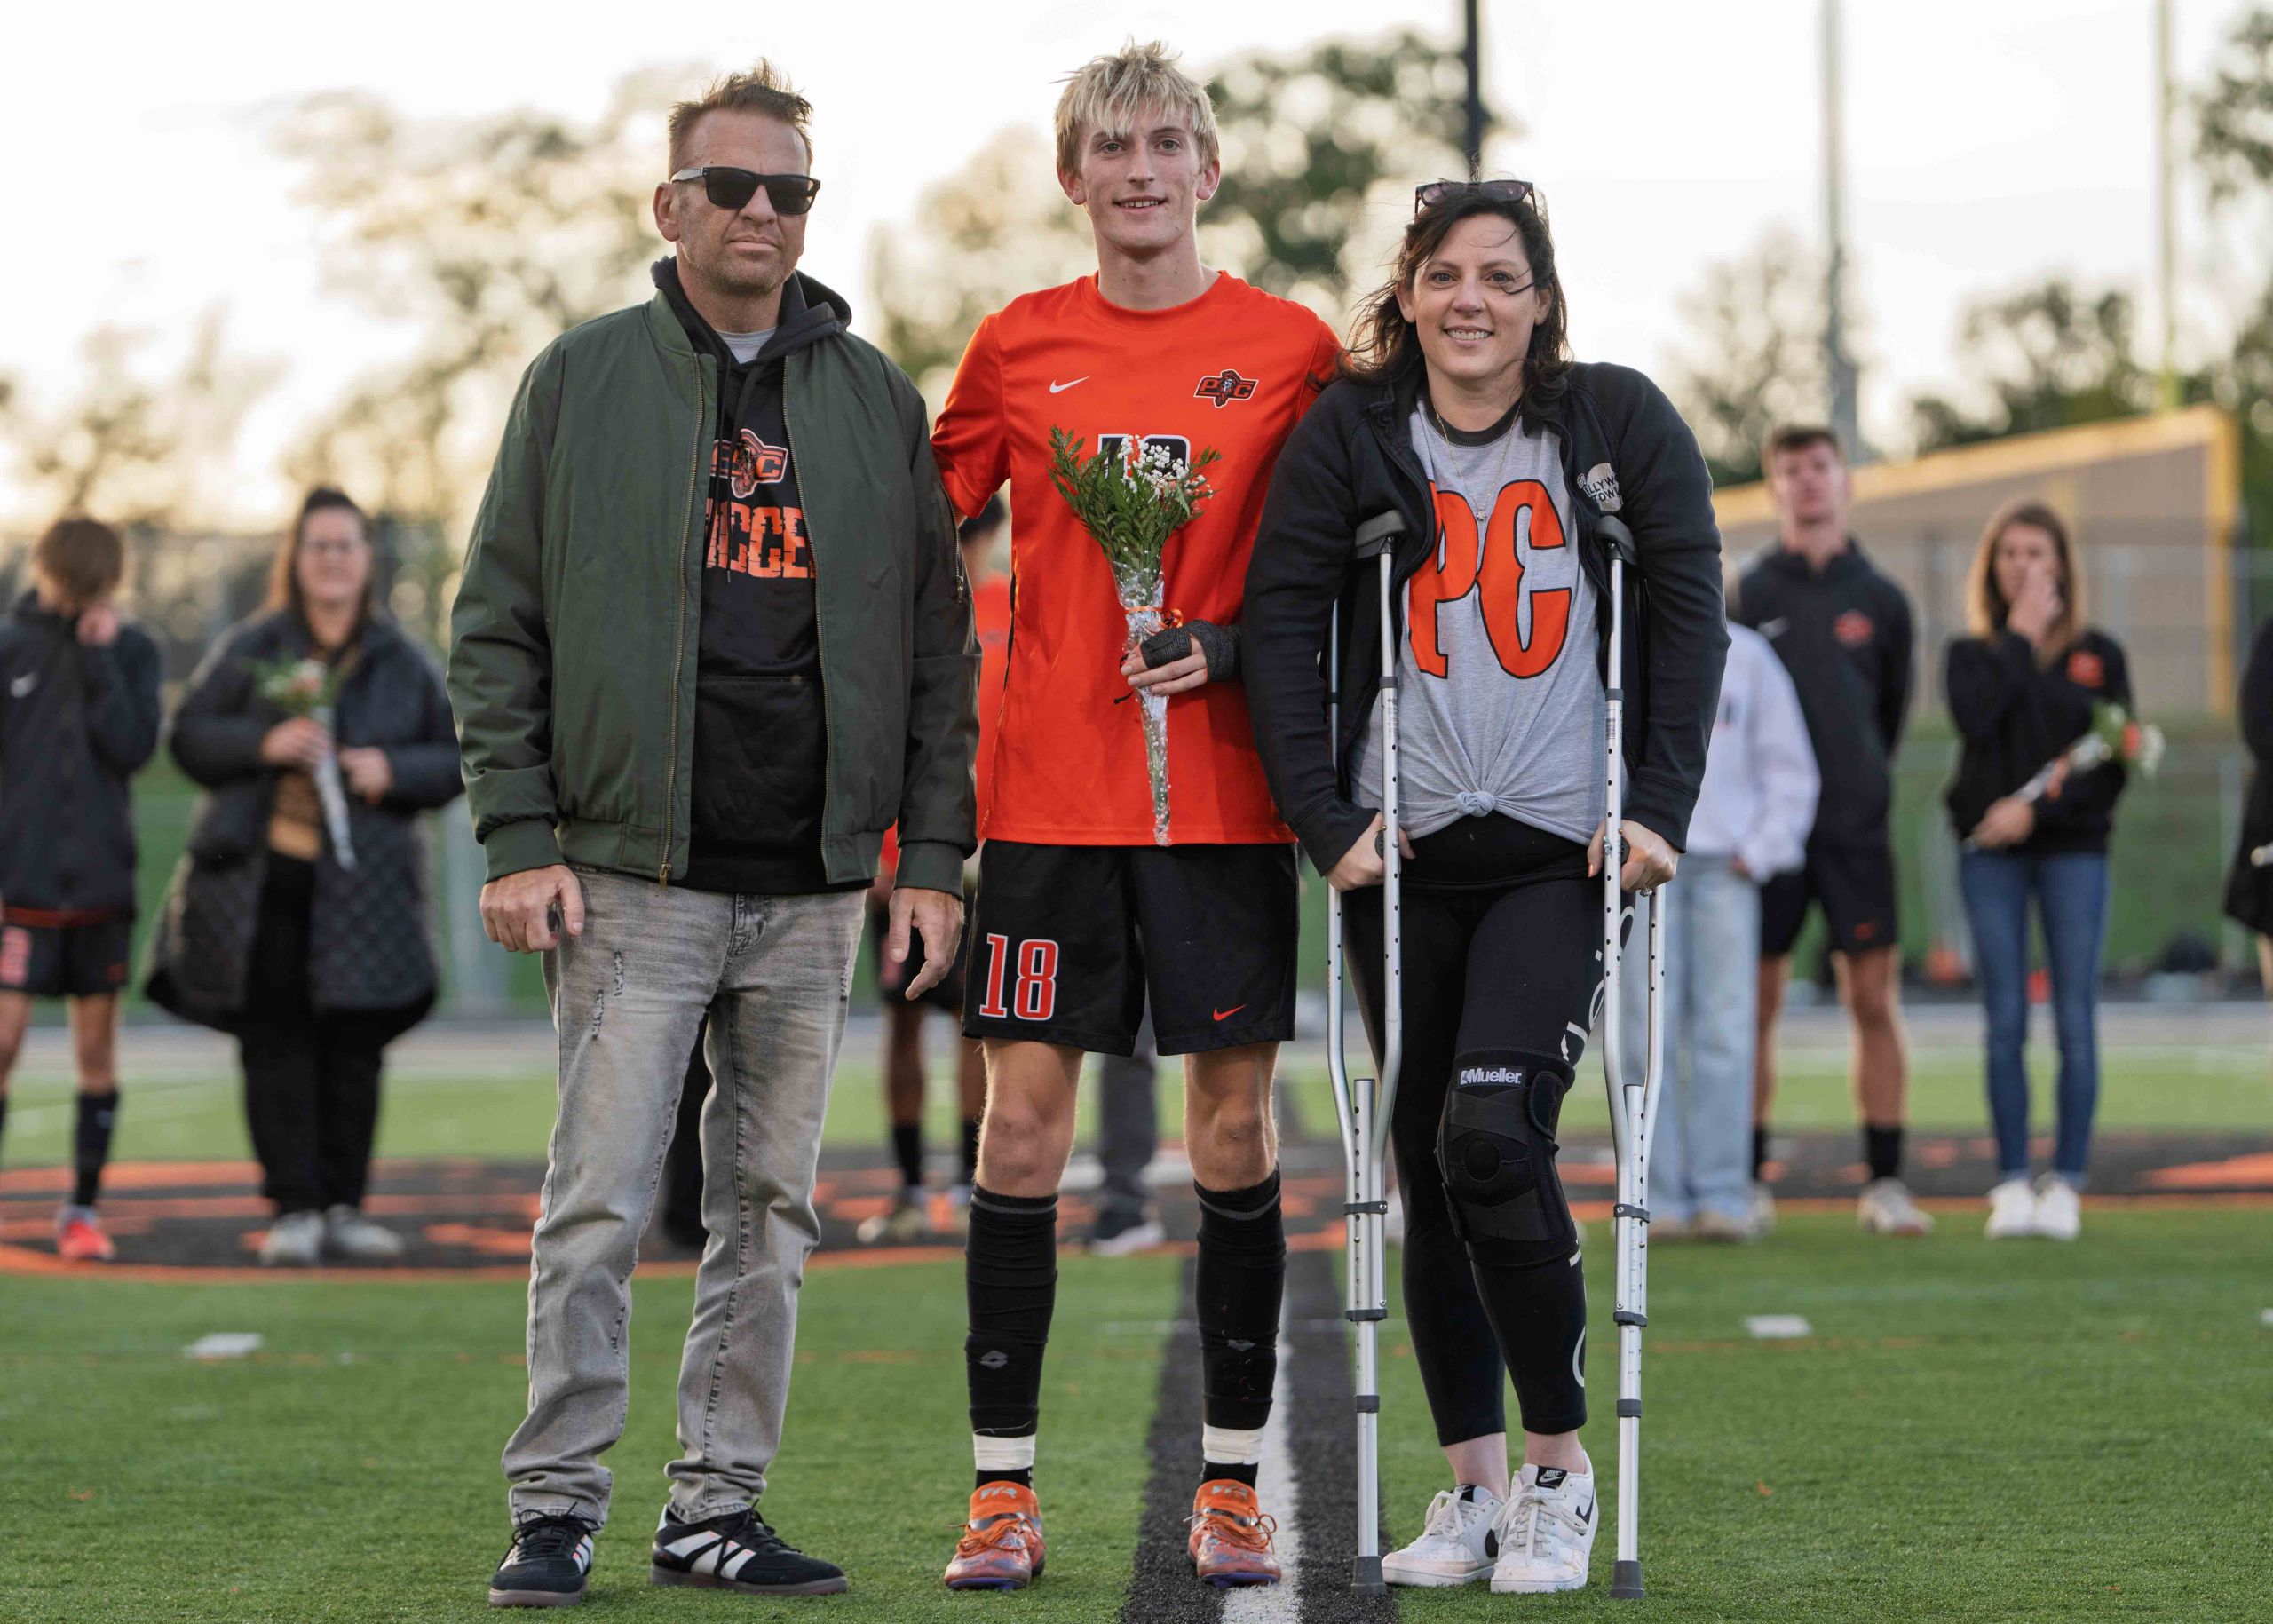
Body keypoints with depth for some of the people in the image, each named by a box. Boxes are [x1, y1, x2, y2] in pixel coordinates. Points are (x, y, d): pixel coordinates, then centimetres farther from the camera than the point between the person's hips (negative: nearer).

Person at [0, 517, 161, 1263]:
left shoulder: (132, 650, 4)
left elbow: (133, 748, -9)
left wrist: (101, 659, -12)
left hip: (100, 881, 2)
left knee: (97, 1046, 5)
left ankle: (82, 1206, 13)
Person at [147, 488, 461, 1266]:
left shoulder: (402, 662, 11)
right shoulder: (249, 649, 8)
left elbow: (453, 757, 13)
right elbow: (190, 734, 4)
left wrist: (394, 769, -7)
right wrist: (262, 743, -13)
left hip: (362, 886, 1)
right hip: (261, 880, -1)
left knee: (353, 1051, 0)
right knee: (276, 1046, -3)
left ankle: (344, 1206, 10)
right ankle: (293, 1209, 0)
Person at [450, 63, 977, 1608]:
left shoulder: (876, 398, 10)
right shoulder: (584, 380, 4)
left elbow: (938, 642, 11)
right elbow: (498, 626, 3)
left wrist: (933, 854, 4)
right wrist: (519, 839, -5)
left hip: (813, 890, 3)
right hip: (634, 880, -3)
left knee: (773, 1204, 6)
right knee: (600, 1205, -5)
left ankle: (721, 1507, 14)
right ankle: (557, 1509, 2)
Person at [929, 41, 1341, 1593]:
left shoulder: (1291, 348, 3)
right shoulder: (1018, 346, 7)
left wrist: (1233, 645, -9)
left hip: (1225, 791, -1)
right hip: (1048, 792, 1)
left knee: (1236, 1114, 1)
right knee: (1025, 1111, -1)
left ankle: (1232, 1483, 11)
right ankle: (1005, 1488, 5)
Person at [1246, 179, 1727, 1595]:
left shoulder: (1620, 423, 2)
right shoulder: (1347, 434, 3)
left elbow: (1690, 612, 3)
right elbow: (1282, 622, 1)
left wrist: (1663, 807, -5)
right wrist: (1324, 817, -7)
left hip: (1563, 851, -2)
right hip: (1406, 852, 3)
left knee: (1493, 1134, -18)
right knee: (1428, 1163, 6)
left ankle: (1563, 1464, -2)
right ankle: (1475, 1484, 16)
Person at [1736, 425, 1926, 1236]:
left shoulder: (1881, 600, 8)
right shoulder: (1744, 595, 2)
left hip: (1857, 832, 1)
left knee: (1875, 1002, -3)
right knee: (1754, 1007, 1)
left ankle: (1885, 1182, 2)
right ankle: (1748, 1181, 9)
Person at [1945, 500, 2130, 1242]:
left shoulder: (2098, 655, 8)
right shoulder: (1972, 652, 10)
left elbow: (2113, 759, 1)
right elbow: (1975, 718, -11)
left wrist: (2040, 804, -11)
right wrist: (2018, 638, -4)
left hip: (2073, 848, -1)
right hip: (1990, 853, 1)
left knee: (2074, 1021, -5)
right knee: (2005, 1022, -2)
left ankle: (2066, 1182, -1)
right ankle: (2011, 1182, 2)